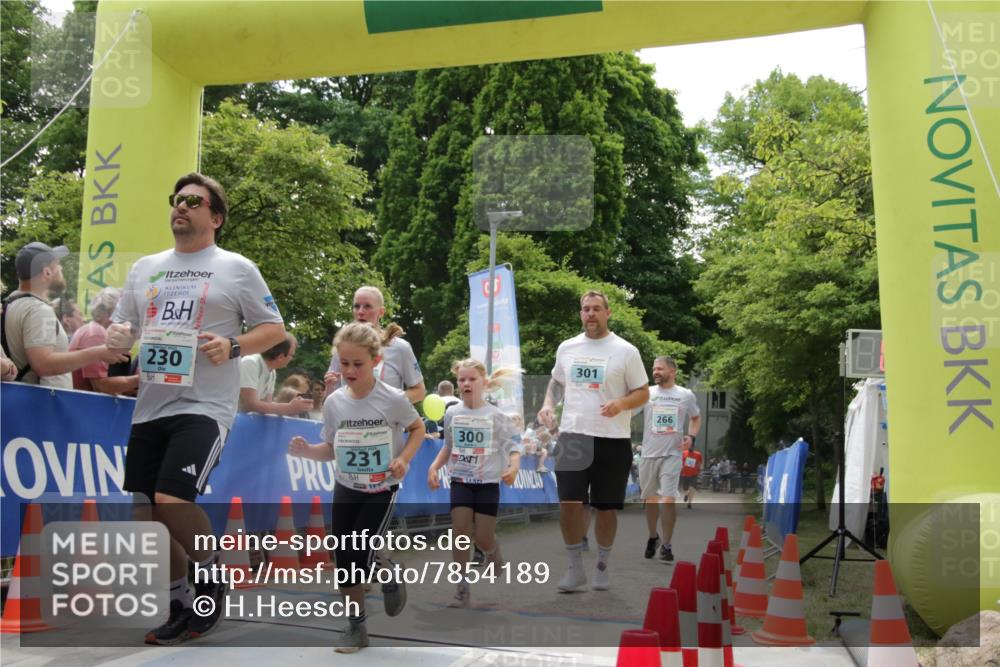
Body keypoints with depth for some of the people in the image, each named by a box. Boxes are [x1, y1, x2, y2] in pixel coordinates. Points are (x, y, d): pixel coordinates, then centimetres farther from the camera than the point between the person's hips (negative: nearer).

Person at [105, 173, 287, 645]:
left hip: (204, 407, -6)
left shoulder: (237, 268, 1)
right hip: (150, 407, 6)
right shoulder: (144, 268, 15)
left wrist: (233, 347, -16)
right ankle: (178, 604, 27)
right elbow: (121, 327, 19)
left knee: (172, 502, -21)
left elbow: (274, 328, 1)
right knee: (146, 516, 7)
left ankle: (211, 576, 7)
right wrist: (117, 335, -5)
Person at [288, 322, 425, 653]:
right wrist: (307, 450, -18)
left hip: (382, 489, -4)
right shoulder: (334, 402, -7)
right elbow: (331, 450, 2)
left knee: (361, 556, -12)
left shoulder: (393, 399, -16)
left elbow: (418, 429, 0)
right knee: (343, 562, 5)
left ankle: (392, 580, 23)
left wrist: (404, 458, -16)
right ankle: (356, 626, 23)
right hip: (345, 489, 4)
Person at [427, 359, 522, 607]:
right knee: (460, 530, -8)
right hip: (460, 482, 2)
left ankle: (492, 552, 36)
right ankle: (462, 589, 2)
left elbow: (514, 445, -6)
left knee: (483, 540, -3)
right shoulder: (452, 414, 3)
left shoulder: (496, 415, -7)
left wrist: (513, 466, -25)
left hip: (488, 483, -2)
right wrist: (434, 468, 4)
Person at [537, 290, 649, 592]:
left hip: (612, 440, -2)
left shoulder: (626, 351, -3)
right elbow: (556, 381, 22)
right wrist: (548, 404, 3)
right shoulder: (566, 348, 8)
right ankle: (575, 568, 11)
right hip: (572, 436, 2)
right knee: (568, 502, -4)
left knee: (606, 507, 7)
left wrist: (621, 402, -21)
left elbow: (643, 393, -1)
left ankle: (602, 567, 25)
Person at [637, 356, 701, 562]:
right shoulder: (646, 393, -1)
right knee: (651, 499, 13)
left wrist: (691, 436, 2)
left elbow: (696, 417, 19)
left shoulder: (687, 395, 3)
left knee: (668, 499, -12)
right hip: (648, 454, 1)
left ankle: (666, 545, 1)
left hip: (672, 455, -1)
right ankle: (653, 537, 35)